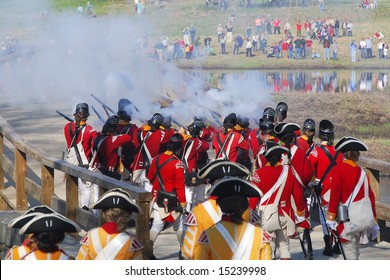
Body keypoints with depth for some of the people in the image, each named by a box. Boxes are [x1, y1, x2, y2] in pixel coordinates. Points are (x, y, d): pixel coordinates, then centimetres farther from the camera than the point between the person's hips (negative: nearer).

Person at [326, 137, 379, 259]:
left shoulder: (339, 169, -6)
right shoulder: (362, 172, 10)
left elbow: (335, 194, -12)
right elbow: (371, 197, 11)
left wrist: (331, 217, -10)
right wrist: (374, 222, 17)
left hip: (348, 220, -6)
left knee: (350, 253, -6)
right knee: (354, 252, 18)